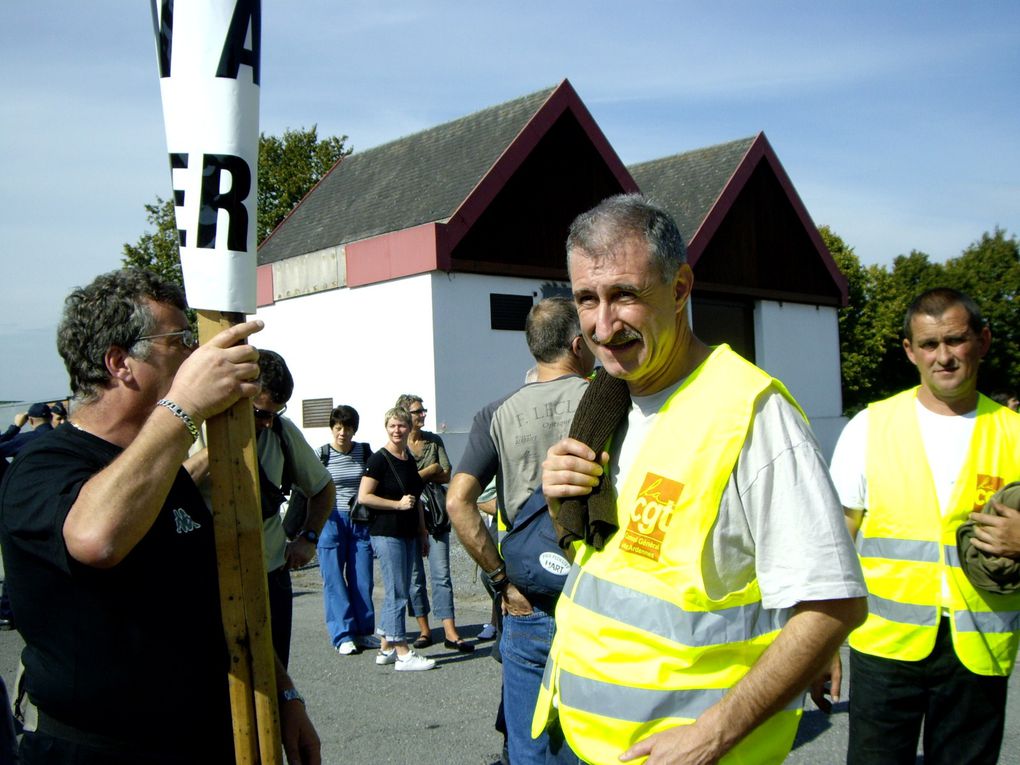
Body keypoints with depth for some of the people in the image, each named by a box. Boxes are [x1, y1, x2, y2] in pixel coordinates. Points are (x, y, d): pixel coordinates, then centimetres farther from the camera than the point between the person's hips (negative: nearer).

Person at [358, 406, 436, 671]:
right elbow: (363, 497, -16)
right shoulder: (379, 459, -9)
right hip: (386, 533, -8)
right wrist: (398, 504, -16)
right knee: (397, 593, -7)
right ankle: (403, 654, -3)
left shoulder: (410, 460, 14)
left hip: (406, 534, 8)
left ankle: (386, 649, 21)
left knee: (396, 592, 12)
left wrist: (423, 532, 21)